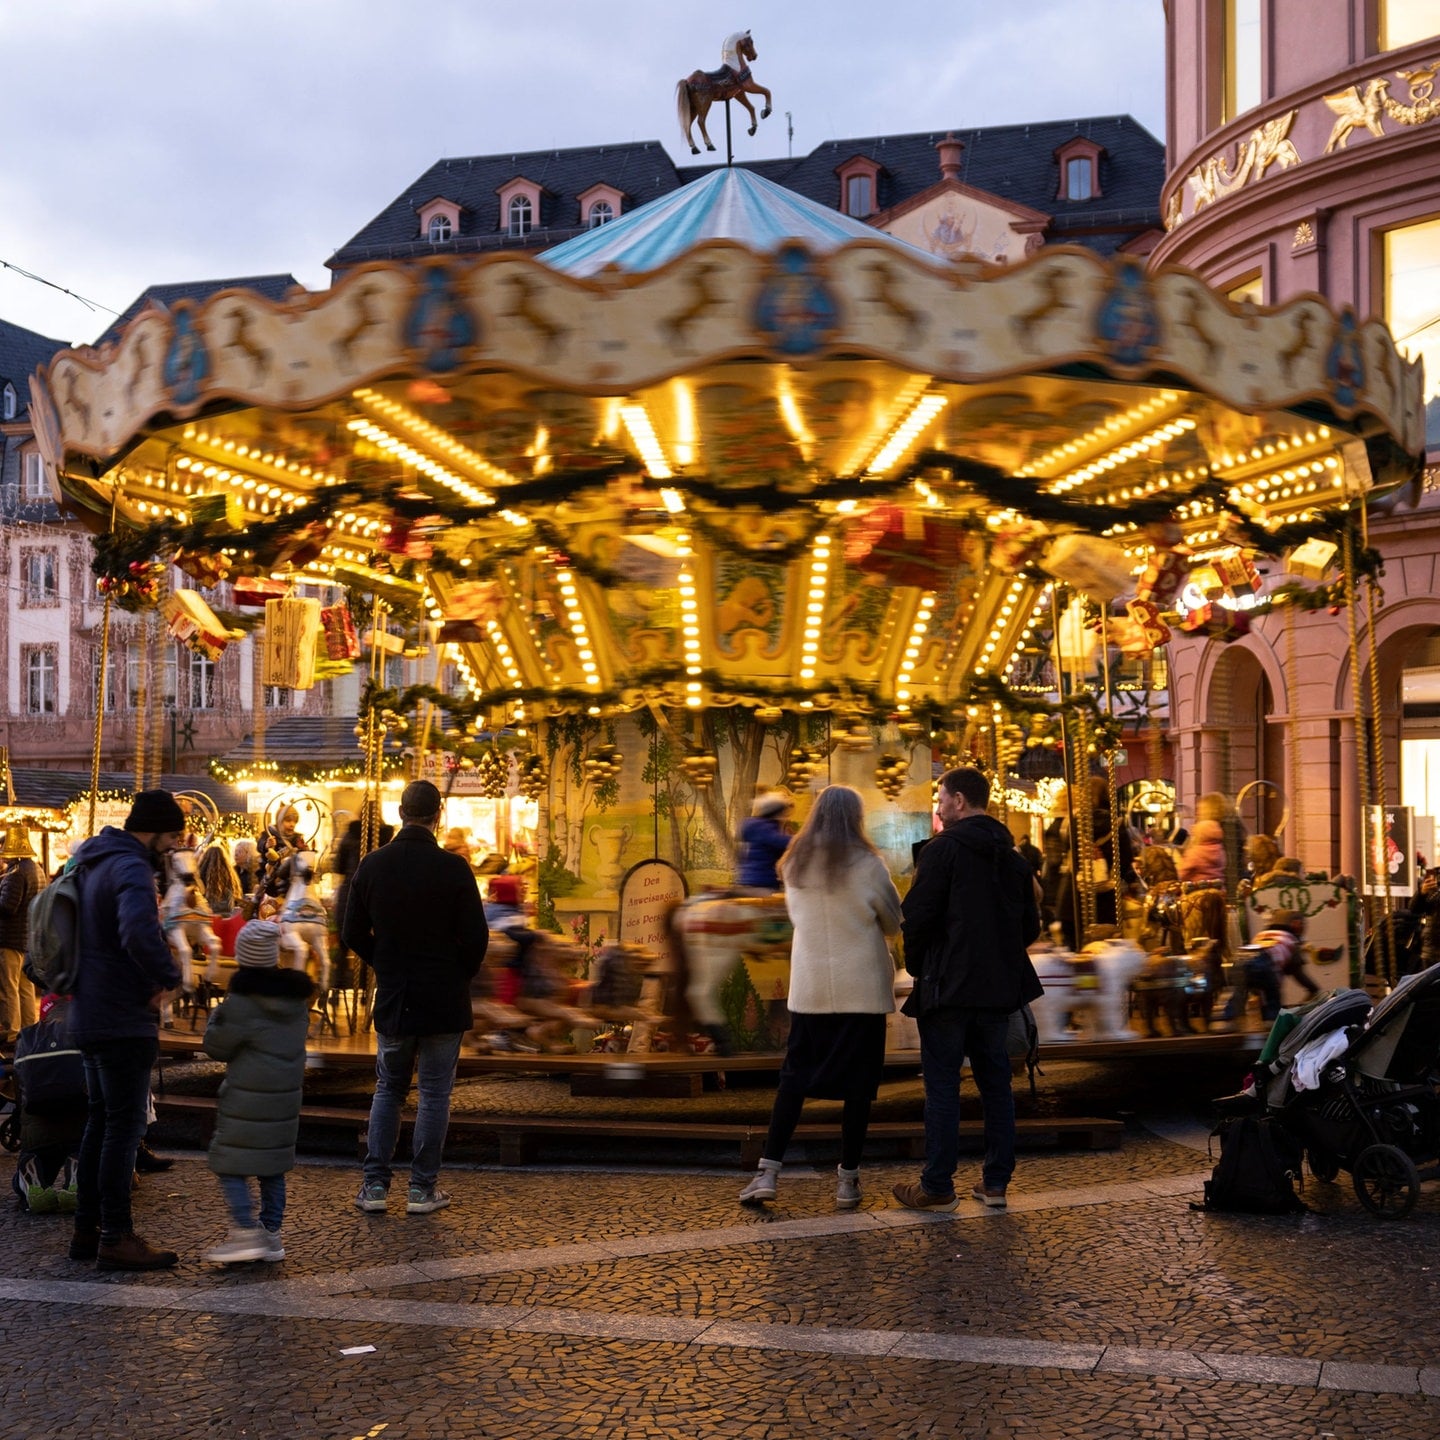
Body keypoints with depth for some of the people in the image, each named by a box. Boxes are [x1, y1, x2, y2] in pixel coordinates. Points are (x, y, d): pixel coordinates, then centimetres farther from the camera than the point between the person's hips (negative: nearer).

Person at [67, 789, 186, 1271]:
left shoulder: (96, 864, 15)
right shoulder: (131, 868, -18)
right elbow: (138, 934, -36)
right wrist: (169, 976, -21)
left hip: (91, 1016, 10)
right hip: (123, 1020, -10)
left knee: (101, 1122, 15)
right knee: (125, 1126, -5)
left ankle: (87, 1230, 20)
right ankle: (115, 1239, -2)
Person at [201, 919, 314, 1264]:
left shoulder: (241, 1001, -14)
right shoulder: (297, 997, 6)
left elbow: (216, 1046, -7)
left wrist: (217, 1014, 9)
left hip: (246, 1098, -7)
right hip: (286, 1095, 7)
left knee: (230, 1163, -1)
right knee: (273, 1165, 14)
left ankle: (245, 1232, -10)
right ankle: (271, 1232, 15)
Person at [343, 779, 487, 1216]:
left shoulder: (372, 865, -2)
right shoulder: (453, 869, -12)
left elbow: (354, 933, 4)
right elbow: (476, 938, -10)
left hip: (391, 999, 3)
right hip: (444, 1000, -3)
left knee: (387, 1091, 16)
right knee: (434, 1094, 6)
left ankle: (375, 1185, 12)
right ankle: (422, 1189, 9)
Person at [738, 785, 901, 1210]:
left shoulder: (795, 863, 4)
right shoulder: (866, 864, -8)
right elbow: (893, 922, 3)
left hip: (809, 987, 3)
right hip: (861, 987, -3)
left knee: (795, 1076, 10)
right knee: (857, 1081, 5)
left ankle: (768, 1171, 3)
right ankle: (847, 1180, 7)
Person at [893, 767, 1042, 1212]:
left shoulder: (942, 850, -11)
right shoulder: (1012, 857, 10)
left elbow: (917, 919, -15)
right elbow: (1030, 927, 13)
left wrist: (917, 968, 0)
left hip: (947, 987, -6)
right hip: (999, 988, 6)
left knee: (942, 1085, -1)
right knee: (995, 1082, 12)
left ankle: (937, 1187, 2)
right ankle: (996, 1181, 15)